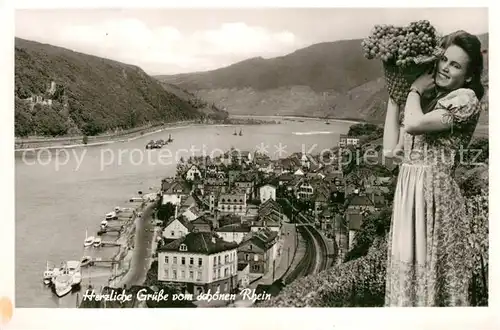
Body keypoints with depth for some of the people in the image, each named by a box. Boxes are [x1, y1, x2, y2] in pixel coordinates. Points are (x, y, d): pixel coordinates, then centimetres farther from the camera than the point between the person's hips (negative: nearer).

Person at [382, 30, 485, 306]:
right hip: (407, 190, 7)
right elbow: (391, 149, 7)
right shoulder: (427, 100, 15)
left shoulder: (466, 99, -7)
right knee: (407, 268, 14)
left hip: (435, 191, -7)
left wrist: (414, 89, -3)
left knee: (433, 271, 3)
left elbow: (414, 124, -22)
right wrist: (393, 96, 9)